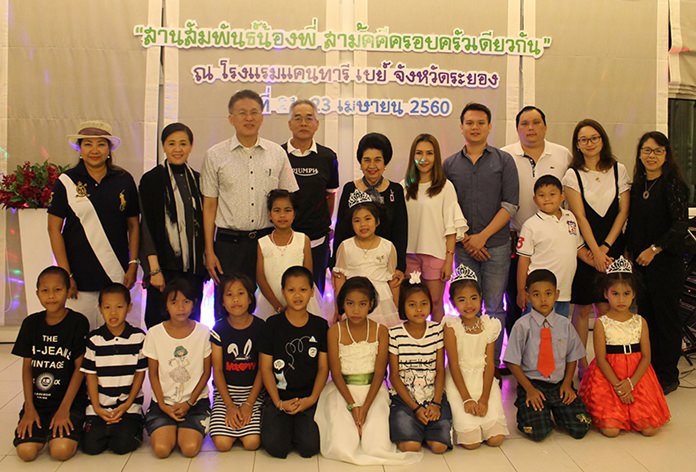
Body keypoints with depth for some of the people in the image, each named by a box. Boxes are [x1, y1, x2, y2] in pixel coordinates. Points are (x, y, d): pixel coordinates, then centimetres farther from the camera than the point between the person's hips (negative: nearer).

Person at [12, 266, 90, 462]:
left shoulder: (78, 322, -6)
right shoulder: (31, 323, 5)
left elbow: (80, 367, -7)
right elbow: (27, 367, 6)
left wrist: (64, 409, -11)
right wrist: (29, 408, -1)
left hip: (70, 400, -3)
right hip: (37, 401, 3)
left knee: (61, 450, -22)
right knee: (25, 451, -17)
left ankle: (69, 427, 9)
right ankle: (44, 430, 14)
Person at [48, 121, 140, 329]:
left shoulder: (124, 180, 4)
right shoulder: (67, 181, 0)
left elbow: (134, 225, 9)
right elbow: (54, 229, 0)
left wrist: (133, 264, 1)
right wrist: (65, 274, -5)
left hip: (116, 275, 1)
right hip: (79, 275, -1)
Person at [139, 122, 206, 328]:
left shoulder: (197, 180, 11)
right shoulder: (151, 179, -3)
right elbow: (148, 226, -7)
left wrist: (205, 263, 10)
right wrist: (154, 269, -14)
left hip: (193, 265, 4)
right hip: (165, 265, -4)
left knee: (192, 320, 9)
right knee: (160, 319, -1)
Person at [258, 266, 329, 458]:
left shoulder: (320, 325, 4)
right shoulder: (273, 324, -1)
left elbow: (323, 367, 4)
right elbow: (266, 368, 0)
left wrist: (312, 399, -10)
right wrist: (279, 403, -10)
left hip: (309, 398, 1)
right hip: (278, 397, -1)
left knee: (309, 447, -18)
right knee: (275, 446, -19)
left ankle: (298, 425, 14)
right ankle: (285, 424, 13)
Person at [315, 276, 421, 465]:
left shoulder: (380, 331, -4)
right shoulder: (335, 331, -6)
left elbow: (379, 373, -5)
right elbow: (336, 373, -6)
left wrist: (365, 407, -14)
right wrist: (352, 405, -15)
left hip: (372, 390, 1)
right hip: (342, 391, 0)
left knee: (377, 447, -17)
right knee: (341, 447, -18)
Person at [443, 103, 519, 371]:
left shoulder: (504, 161, 3)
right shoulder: (449, 165, 9)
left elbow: (510, 205, -4)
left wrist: (483, 236, -11)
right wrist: (464, 239, -5)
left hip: (496, 246, -1)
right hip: (464, 247, 2)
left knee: (494, 308, 4)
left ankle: (493, 364, 14)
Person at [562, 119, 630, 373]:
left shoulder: (618, 170, 5)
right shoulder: (573, 175, -1)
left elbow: (623, 211, 2)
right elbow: (580, 217, -6)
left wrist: (605, 247, -7)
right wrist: (595, 252, -12)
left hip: (612, 248, 2)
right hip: (584, 248, -2)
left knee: (606, 307, 4)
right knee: (583, 308, 3)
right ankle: (581, 364, 12)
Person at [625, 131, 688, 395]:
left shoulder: (673, 184, -9)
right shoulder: (638, 184, 10)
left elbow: (681, 225, -16)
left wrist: (655, 248, -20)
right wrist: (630, 251, 12)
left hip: (665, 262, -6)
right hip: (640, 262, 6)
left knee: (666, 317, 2)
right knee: (645, 316, 11)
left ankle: (668, 377, 14)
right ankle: (649, 371, 23)